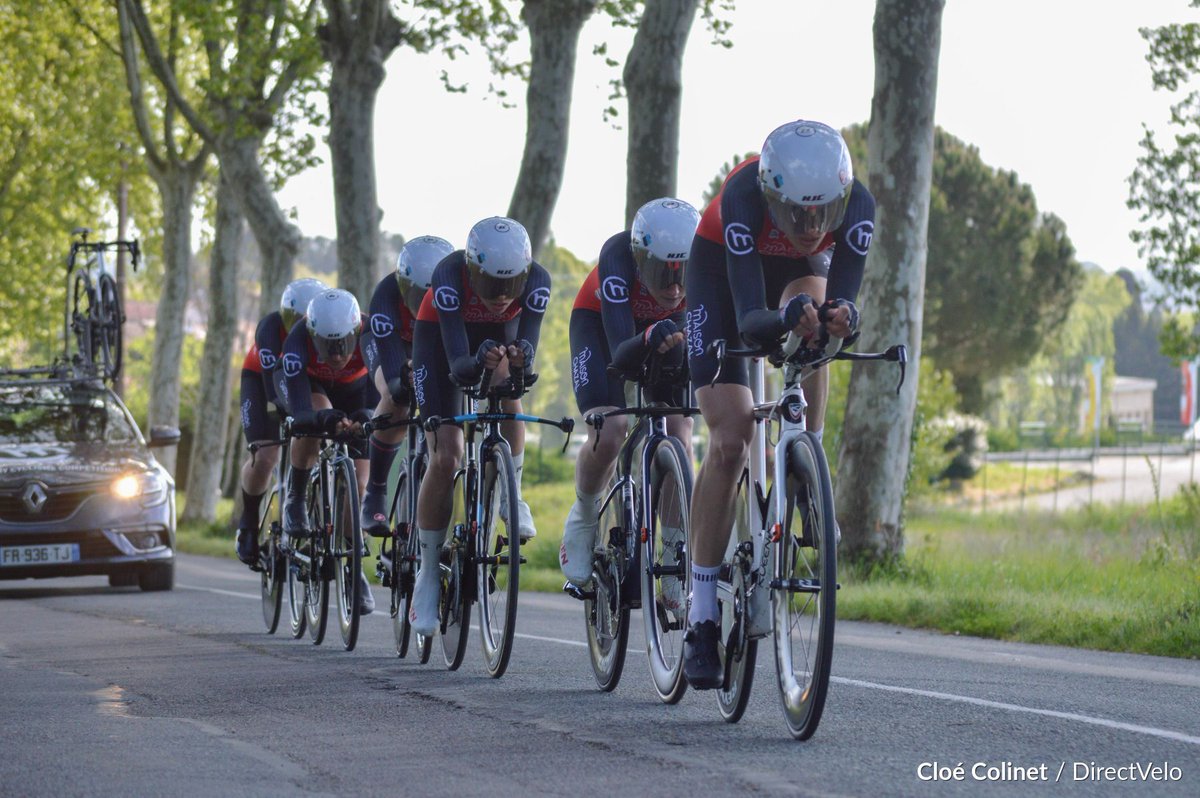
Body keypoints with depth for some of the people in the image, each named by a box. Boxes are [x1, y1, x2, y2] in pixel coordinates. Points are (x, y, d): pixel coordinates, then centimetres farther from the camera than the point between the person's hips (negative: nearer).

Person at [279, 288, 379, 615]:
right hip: (305, 382, -1)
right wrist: (326, 419, -68)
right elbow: (300, 412, -48)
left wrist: (367, 416, -64)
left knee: (357, 479, -8)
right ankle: (295, 501, -15)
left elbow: (381, 388, -44)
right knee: (315, 419, -36)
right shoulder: (297, 342, -40)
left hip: (352, 389, 1)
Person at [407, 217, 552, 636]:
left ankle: (509, 493, -15)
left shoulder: (537, 279, -32)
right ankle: (428, 573, 1)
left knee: (507, 384, -35)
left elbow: (528, 346, -36)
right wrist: (476, 363, -63)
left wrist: (521, 357, -59)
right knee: (446, 457, -11)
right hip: (441, 333, -2)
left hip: (498, 331, 2)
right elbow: (456, 363, -41)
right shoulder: (450, 275, -38)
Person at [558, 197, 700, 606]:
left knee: (679, 431, -18)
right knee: (608, 434, -21)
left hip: (667, 326, 2)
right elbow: (620, 355, -46)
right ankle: (583, 519, 7)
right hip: (601, 322, -2)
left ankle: (677, 548, -6)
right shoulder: (619, 256, -39)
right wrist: (648, 341, -67)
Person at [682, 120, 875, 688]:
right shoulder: (744, 198, -40)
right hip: (723, 267, -3)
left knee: (813, 307, -32)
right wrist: (784, 321, -64)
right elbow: (749, 319, -44)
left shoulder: (856, 204, -33)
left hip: (797, 271, 4)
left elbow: (843, 299, -37)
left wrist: (841, 317, -59)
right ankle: (702, 615, -6)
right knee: (729, 442, -13)